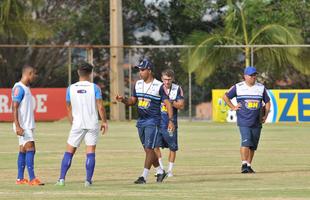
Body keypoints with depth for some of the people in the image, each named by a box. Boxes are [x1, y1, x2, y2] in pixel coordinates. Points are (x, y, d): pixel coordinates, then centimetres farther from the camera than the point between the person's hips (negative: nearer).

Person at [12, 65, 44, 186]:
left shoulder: (26, 88, 16)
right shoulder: (19, 88, -14)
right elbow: (15, 108, -18)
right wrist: (17, 126, -24)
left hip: (28, 125, 10)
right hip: (23, 126, -10)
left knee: (23, 150, 8)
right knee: (30, 149, -14)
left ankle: (20, 179, 10)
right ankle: (32, 179, -17)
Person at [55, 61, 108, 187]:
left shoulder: (71, 88, 2)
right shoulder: (94, 88, -5)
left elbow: (69, 109, 10)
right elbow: (100, 107, -6)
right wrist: (104, 121, 6)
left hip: (77, 124, 1)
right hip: (92, 124, -1)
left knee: (69, 151, 8)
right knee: (91, 152, 2)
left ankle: (62, 179, 2)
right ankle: (88, 180, -4)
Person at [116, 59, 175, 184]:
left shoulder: (159, 86, -10)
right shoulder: (138, 84, 10)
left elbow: (167, 103, -11)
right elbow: (133, 101, 18)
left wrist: (171, 120, -19)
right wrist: (123, 100, -4)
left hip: (153, 121, -7)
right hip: (141, 121, 7)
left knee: (149, 149, -10)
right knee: (147, 150, 11)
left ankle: (144, 176, -11)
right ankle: (160, 172, 24)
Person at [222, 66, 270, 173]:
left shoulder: (261, 87, 9)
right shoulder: (238, 87, 1)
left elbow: (267, 102, 18)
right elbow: (225, 96, 12)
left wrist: (265, 115, 7)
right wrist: (233, 107, 1)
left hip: (256, 122, 4)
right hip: (243, 121, -4)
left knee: (253, 145, 6)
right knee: (246, 142, -18)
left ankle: (249, 165, 15)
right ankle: (244, 164, -19)